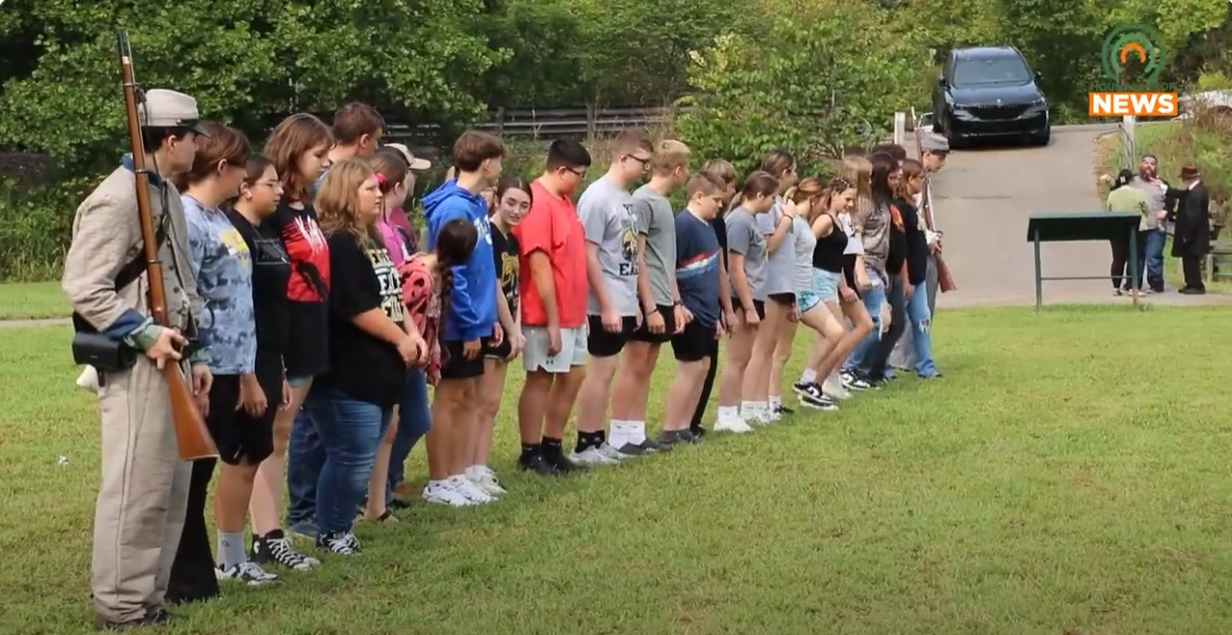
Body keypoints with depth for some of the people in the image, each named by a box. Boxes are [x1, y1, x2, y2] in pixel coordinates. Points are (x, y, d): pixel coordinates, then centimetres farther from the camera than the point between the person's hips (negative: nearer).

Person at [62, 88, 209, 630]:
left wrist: (193, 354, 17)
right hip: (135, 366, -10)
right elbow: (81, 286, -19)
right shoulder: (116, 199, -15)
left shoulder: (168, 195, 16)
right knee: (135, 488, -5)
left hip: (170, 360, 10)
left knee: (172, 486, 15)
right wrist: (144, 334, -21)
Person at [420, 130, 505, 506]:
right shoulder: (453, 208, -19)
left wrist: (491, 317, 12)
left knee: (468, 397, 13)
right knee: (450, 399, 0)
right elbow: (451, 273, -21)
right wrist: (470, 325, -18)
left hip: (474, 321, 9)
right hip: (458, 324, -9)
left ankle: (458, 476, 21)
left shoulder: (475, 204, 9)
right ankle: (438, 483, 8)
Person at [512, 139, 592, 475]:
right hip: (548, 315, -9)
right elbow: (539, 267, -20)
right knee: (540, 379, 1)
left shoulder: (563, 201, 11)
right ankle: (530, 454, 12)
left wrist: (579, 309, 16)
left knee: (573, 374, 13)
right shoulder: (538, 203, -18)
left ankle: (552, 448, 24)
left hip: (573, 313, 9)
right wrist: (552, 322, -19)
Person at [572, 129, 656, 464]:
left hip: (625, 303, 8)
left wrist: (635, 302, 15)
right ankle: (585, 445, 4)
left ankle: (598, 440, 18)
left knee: (608, 370, 11)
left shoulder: (626, 198, 12)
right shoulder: (598, 197, -14)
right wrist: (606, 306, -18)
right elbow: (588, 256, -17)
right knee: (601, 371, -3)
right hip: (607, 305, -8)